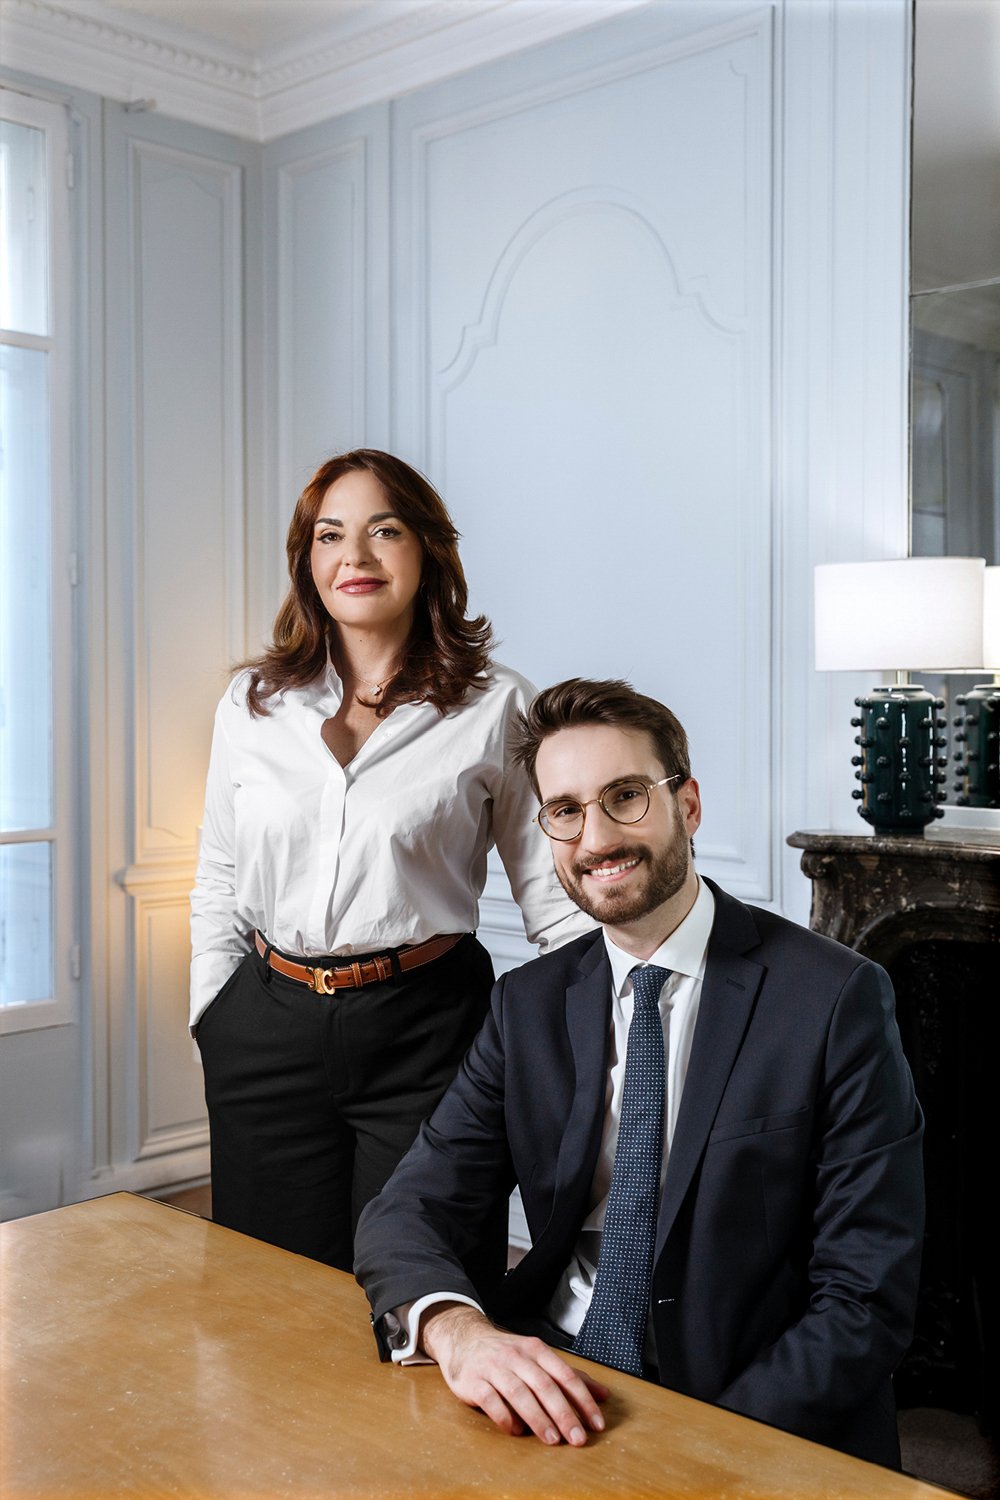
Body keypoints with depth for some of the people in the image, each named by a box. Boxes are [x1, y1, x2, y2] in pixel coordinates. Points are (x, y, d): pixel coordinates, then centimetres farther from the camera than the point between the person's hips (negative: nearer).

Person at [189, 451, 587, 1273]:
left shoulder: (494, 704, -2)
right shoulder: (253, 704, 7)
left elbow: (548, 887, 1)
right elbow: (218, 885, 14)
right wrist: (214, 1021, 7)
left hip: (426, 1026, -3)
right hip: (269, 1028, 3)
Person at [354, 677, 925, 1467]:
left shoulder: (836, 999, -9)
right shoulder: (529, 1004, 5)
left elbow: (865, 1301, -10)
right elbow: (408, 1211, -1)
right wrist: (458, 1330, -23)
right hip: (549, 1396, 4)